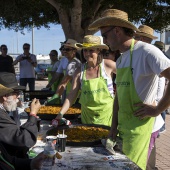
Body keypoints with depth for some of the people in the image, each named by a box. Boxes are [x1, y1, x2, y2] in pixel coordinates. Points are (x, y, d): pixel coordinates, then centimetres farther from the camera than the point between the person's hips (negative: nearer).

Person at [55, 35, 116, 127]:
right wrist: (60, 114, -12)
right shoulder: (80, 71, 1)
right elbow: (72, 95, -2)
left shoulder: (107, 65, -6)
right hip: (87, 116, 2)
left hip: (106, 114, -2)